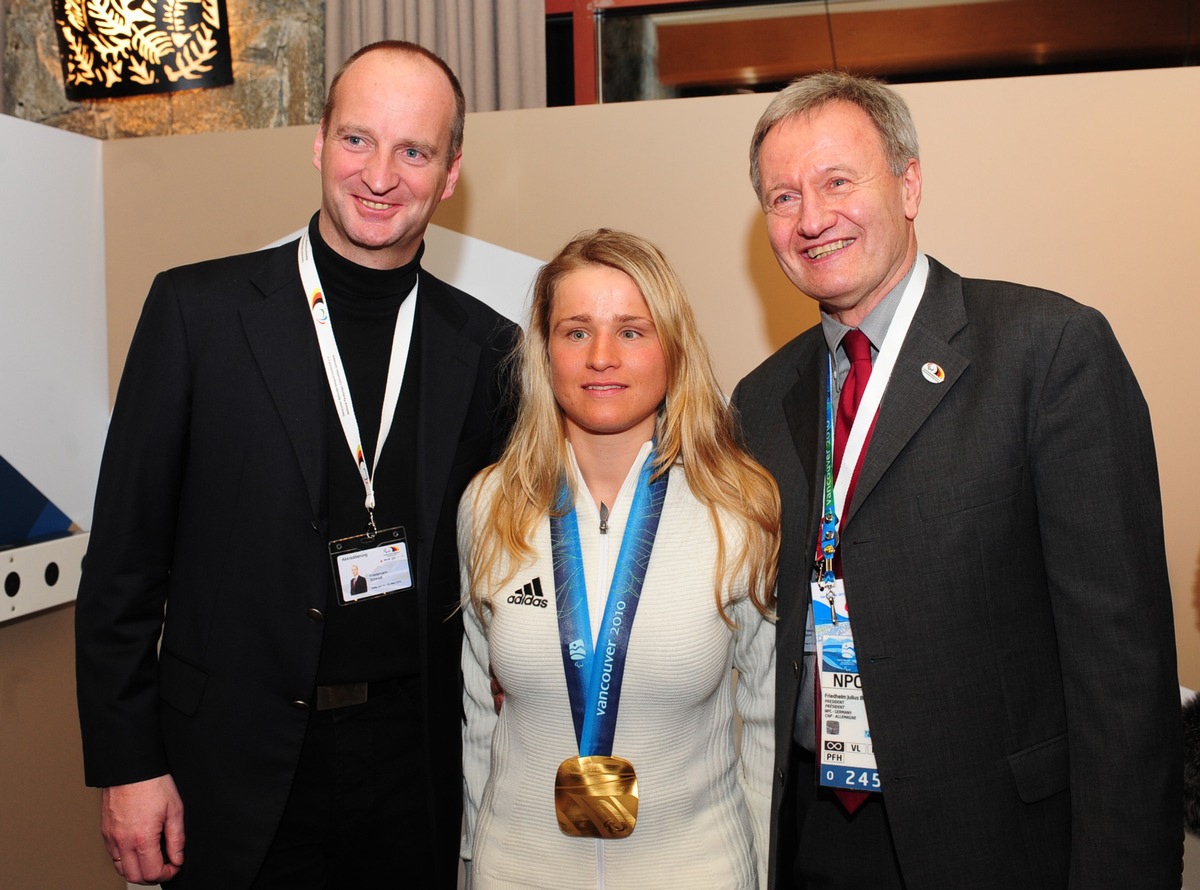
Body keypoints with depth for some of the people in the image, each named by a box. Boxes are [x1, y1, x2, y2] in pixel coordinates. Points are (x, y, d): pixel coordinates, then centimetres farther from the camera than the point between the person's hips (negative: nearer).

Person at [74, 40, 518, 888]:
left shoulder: (488, 347, 0)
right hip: (235, 764, -1)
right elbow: (125, 556, -4)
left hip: (415, 764, 2)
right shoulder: (198, 308, -6)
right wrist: (127, 762, -5)